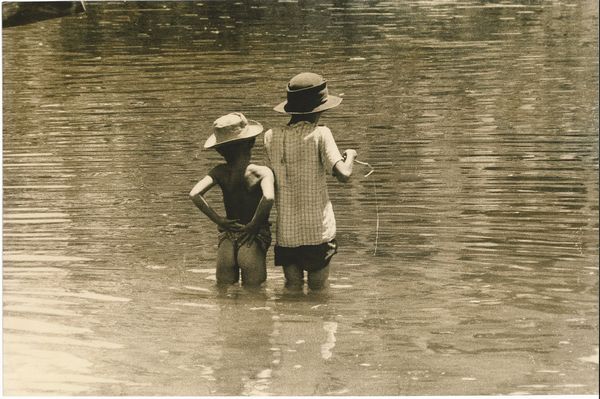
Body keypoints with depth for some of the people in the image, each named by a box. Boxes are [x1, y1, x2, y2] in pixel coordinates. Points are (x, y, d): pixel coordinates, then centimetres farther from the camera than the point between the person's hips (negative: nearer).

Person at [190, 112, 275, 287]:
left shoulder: (220, 172, -3)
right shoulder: (262, 172, -15)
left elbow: (194, 194, -14)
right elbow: (268, 198, -33)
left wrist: (218, 219, -6)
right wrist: (254, 225, -18)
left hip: (227, 237, 4)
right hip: (253, 240, -4)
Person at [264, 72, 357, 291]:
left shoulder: (271, 137, 2)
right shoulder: (320, 134, -10)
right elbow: (343, 174, -18)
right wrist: (350, 155, 4)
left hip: (286, 233, 4)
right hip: (318, 232, -3)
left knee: (292, 290, 14)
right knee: (319, 291, 7)